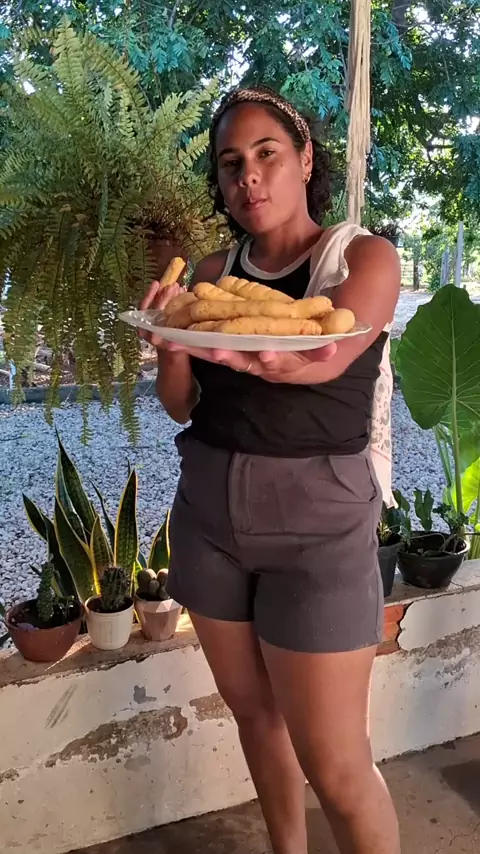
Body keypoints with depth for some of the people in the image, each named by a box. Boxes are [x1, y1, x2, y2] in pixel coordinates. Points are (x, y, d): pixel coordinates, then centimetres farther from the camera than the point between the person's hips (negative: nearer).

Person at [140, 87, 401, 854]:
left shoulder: (366, 258, -4)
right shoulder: (213, 272, 7)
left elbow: (325, 359, -23)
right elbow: (182, 407, 2)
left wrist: (251, 353, -44)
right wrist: (172, 343, -19)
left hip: (317, 521, -4)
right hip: (209, 514, 5)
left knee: (336, 767, -1)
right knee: (254, 713, 18)